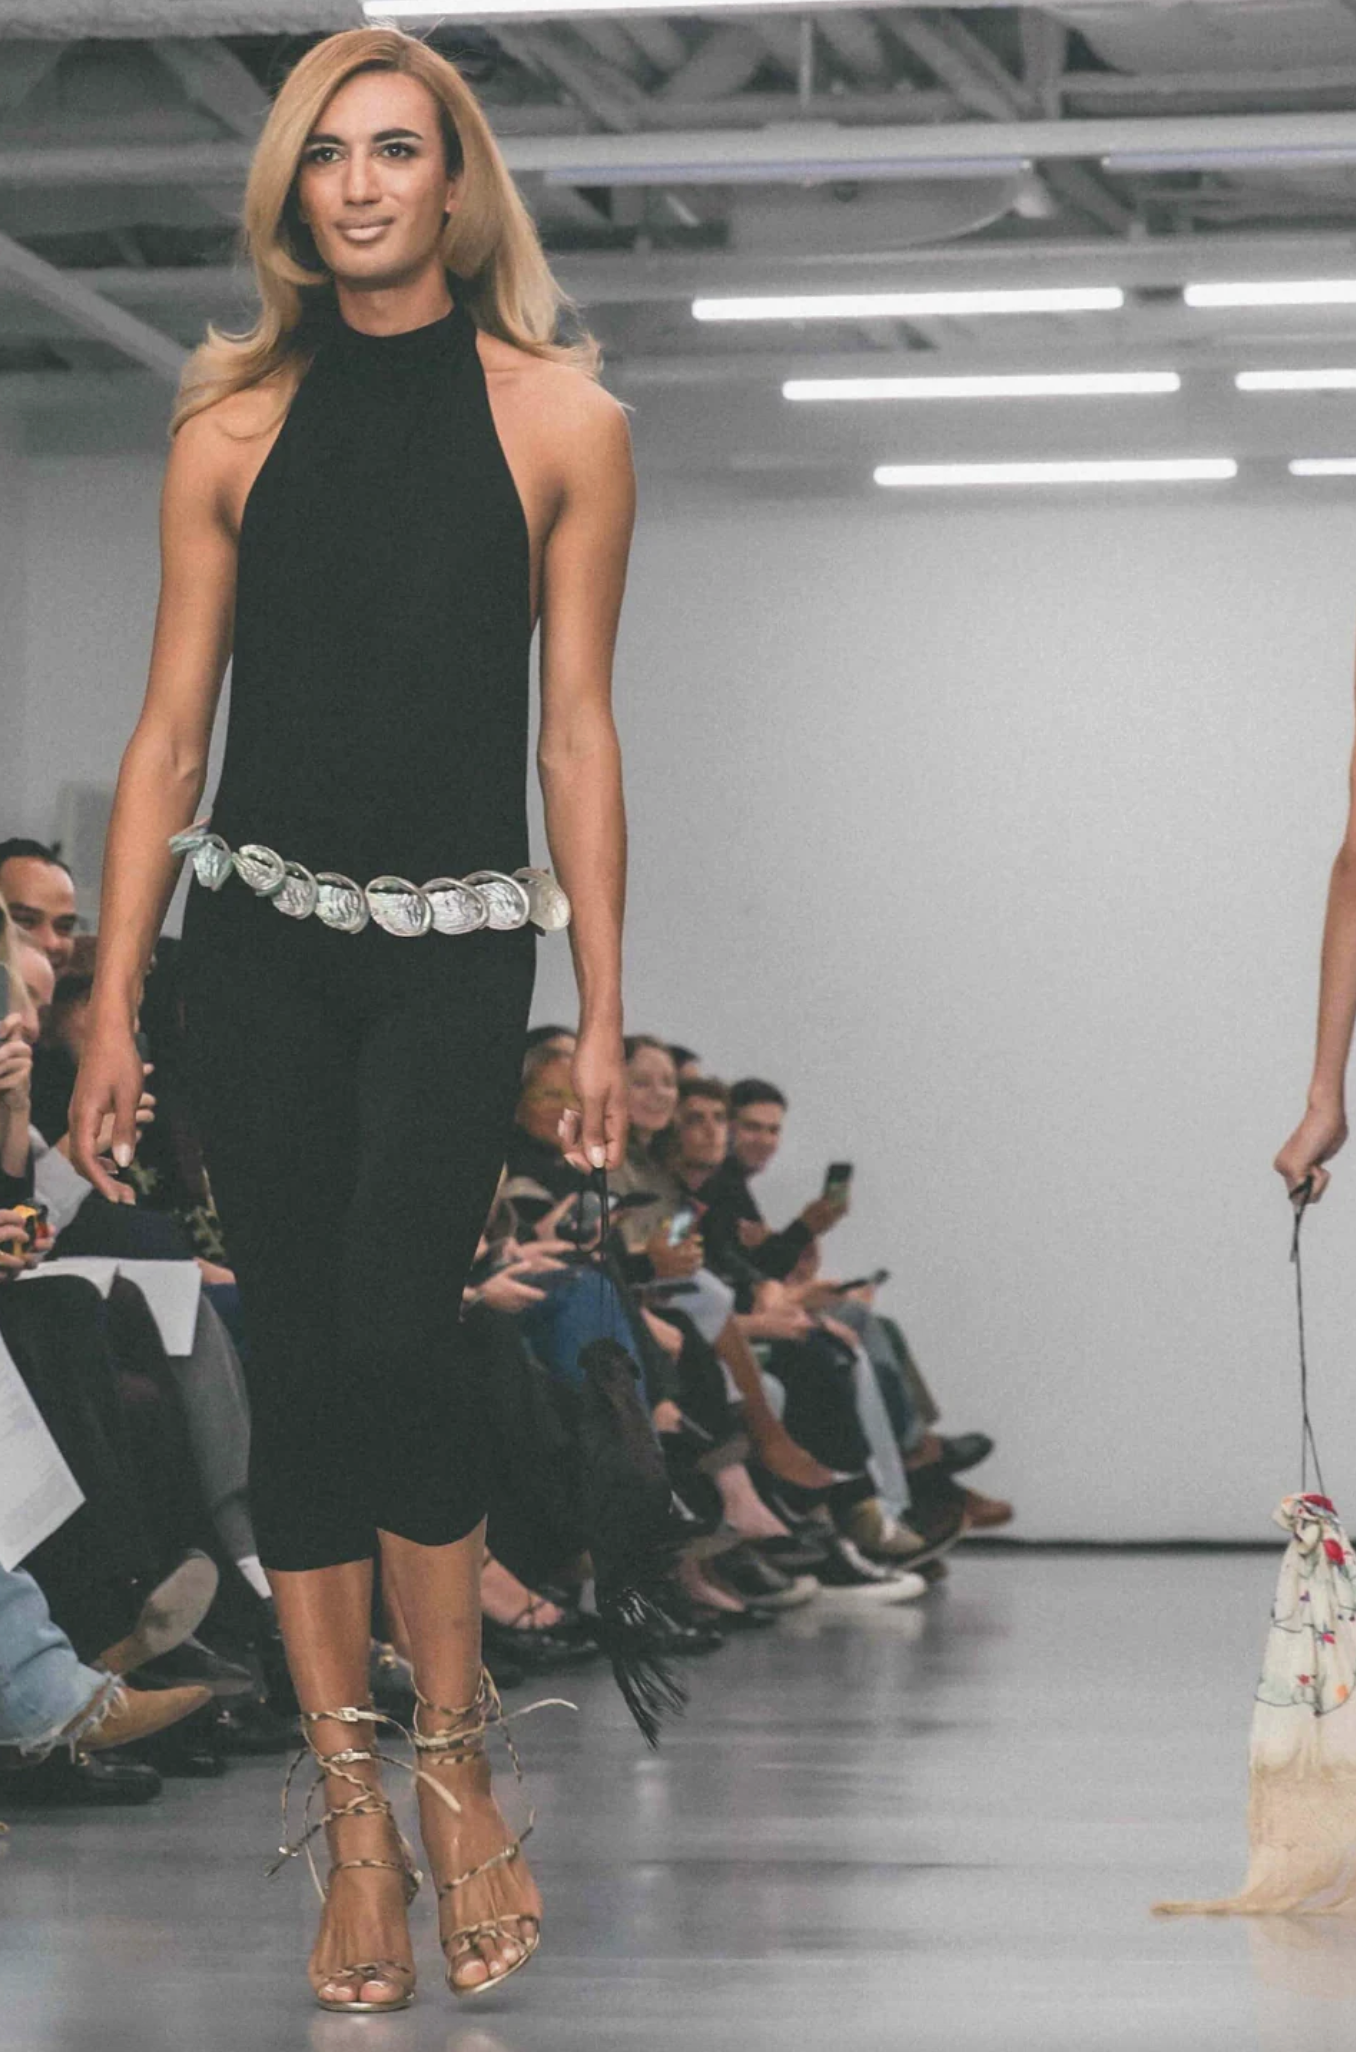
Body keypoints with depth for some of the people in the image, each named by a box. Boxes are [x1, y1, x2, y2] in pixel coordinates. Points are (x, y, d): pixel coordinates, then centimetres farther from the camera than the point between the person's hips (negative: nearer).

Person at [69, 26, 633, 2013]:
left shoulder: (559, 418, 2)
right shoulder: (237, 419, 6)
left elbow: (576, 729, 3)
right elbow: (170, 728, 6)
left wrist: (604, 1012, 1)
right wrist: (114, 1004, 2)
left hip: (455, 953, -2)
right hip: (258, 942, 2)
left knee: (393, 1329, -18)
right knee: (300, 1362, 0)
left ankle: (458, 1771, -2)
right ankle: (359, 1824, 7)